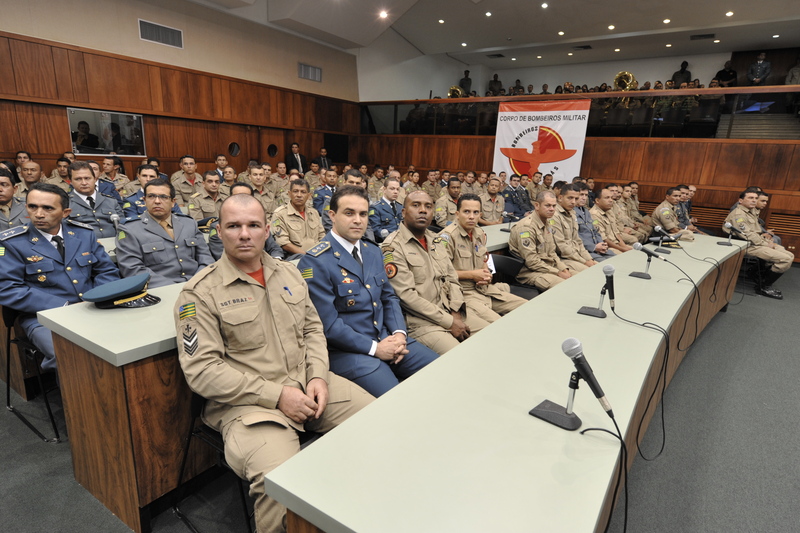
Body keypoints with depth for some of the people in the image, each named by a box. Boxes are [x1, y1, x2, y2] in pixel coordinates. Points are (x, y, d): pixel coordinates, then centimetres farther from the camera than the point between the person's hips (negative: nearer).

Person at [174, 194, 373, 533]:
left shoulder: (289, 274, 10)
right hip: (248, 402, -5)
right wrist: (276, 395, -17)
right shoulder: (200, 293, -7)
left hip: (308, 386, 6)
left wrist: (318, 376, -4)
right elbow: (201, 369, -12)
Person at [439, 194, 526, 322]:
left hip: (484, 288, 9)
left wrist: (486, 275, 5)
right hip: (464, 293, -8)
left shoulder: (480, 234, 15)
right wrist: (471, 275, -14)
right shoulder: (447, 236, -13)